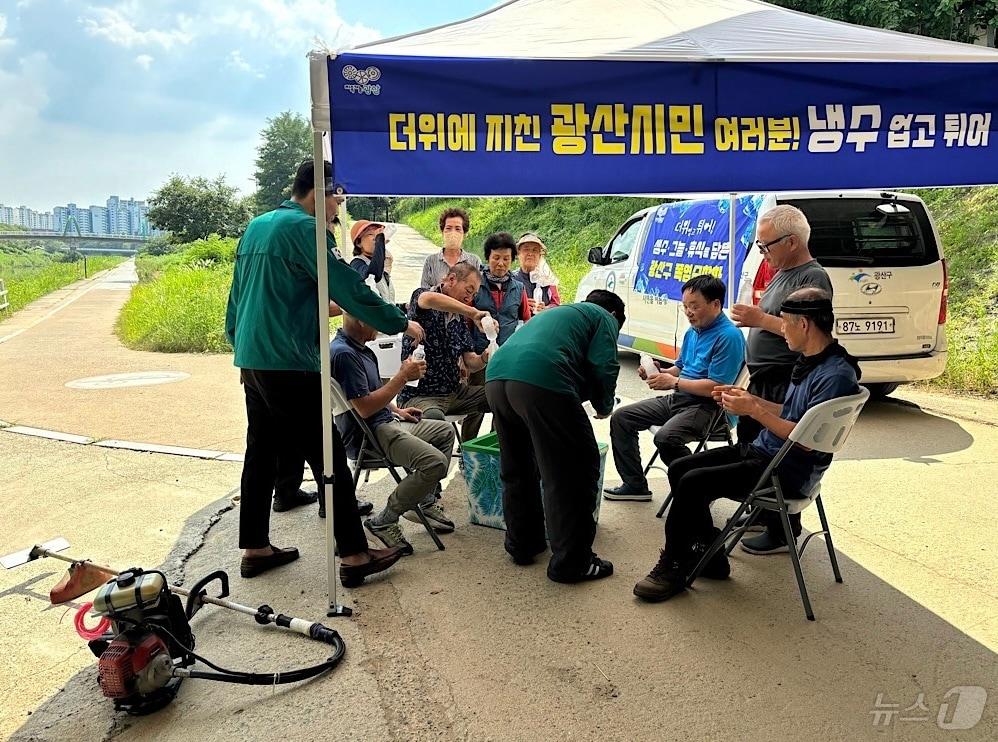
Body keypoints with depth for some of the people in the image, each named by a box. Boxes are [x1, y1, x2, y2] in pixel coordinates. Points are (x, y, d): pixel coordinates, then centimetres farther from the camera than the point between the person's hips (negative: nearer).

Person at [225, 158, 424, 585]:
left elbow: (237, 298, 21)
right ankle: (354, 555, 0)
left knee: (260, 454, 14)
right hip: (289, 364, -9)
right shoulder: (303, 228, -11)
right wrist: (401, 324, -4)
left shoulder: (256, 227, 16)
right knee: (328, 457, -4)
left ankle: (254, 549, 22)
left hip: (253, 361, 9)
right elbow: (349, 290, -14)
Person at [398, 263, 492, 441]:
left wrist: (483, 359, -12)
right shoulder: (421, 295, -5)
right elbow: (429, 299, -32)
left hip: (453, 392, 7)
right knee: (434, 416, -39)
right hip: (419, 394, -7)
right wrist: (474, 313, -31)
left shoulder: (460, 319, 14)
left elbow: (470, 363, 11)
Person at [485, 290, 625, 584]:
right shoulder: (605, 317, 19)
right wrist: (604, 406, 19)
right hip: (541, 382, -8)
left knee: (516, 470, 22)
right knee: (574, 472, 3)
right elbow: (603, 366, 3)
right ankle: (571, 562, 8)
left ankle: (522, 545, 33)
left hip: (496, 377, 8)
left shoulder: (556, 312, 39)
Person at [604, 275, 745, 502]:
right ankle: (635, 484, 11)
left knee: (666, 438, -35)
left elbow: (717, 387, -22)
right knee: (620, 418, 4)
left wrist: (673, 382, -17)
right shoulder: (692, 332, 13)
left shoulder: (729, 336, -16)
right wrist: (659, 373, 3)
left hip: (706, 406, -9)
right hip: (678, 398, 10)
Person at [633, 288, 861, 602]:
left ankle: (673, 568, -3)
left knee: (693, 482, -22)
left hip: (788, 471, -10)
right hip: (762, 449, 10)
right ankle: (709, 553, 11)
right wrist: (751, 400, 8)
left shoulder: (836, 374, -20)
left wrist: (755, 410, -19)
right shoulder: (809, 361, 11)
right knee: (679, 469, 3)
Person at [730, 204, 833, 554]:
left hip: (784, 385, -10)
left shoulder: (813, 278, -14)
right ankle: (762, 514, 34)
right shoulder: (782, 274, 16)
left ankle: (782, 533, 8)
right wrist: (751, 316, 9)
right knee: (749, 445, 19)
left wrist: (760, 318, -22)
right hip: (762, 381, 10)